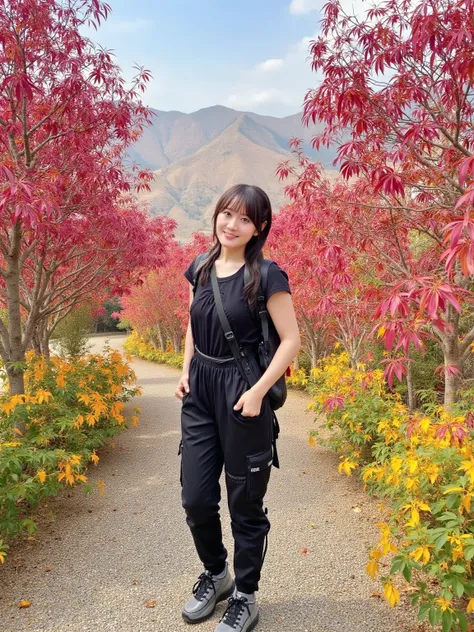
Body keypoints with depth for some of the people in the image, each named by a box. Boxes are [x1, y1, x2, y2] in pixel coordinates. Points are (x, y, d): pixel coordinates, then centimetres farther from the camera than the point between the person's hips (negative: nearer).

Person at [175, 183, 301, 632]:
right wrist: (185, 372, 6)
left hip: (242, 395, -5)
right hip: (200, 391, 5)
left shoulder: (266, 276, -11)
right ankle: (215, 574, 38)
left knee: (245, 502, 9)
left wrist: (258, 391, -17)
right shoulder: (200, 269, 6)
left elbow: (291, 340, -11)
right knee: (195, 497, 10)